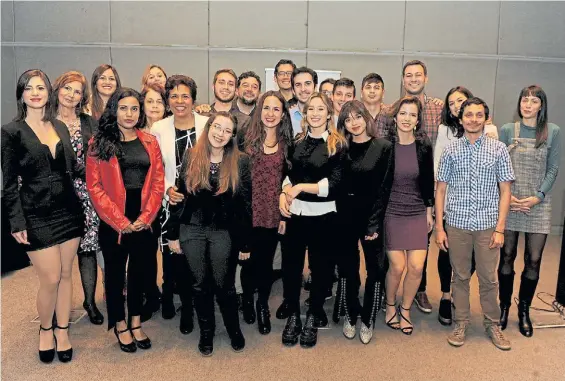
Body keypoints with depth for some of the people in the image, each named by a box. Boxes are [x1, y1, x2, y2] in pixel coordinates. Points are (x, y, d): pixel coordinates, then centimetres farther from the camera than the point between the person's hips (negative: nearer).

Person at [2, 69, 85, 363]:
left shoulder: (60, 127, 8)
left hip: (68, 209, 4)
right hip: (36, 215, -4)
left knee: (66, 275, 10)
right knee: (51, 279, -1)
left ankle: (62, 331, 27)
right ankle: (45, 329, 26)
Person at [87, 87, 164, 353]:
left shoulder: (150, 142, 7)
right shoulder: (99, 144, -2)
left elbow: (158, 182, 2)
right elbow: (94, 186, -8)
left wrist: (145, 217, -9)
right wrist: (120, 221, -13)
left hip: (144, 221, 3)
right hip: (113, 222, -2)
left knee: (140, 271, 12)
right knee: (115, 273, 11)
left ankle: (135, 323, 30)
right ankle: (120, 325, 27)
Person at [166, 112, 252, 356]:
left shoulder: (240, 161, -5)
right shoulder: (190, 156, 0)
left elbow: (245, 203, -3)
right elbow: (179, 195, 3)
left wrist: (245, 243, -3)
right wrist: (173, 233, 2)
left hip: (224, 232, -2)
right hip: (192, 229, 2)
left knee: (224, 284, 6)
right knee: (200, 284, 11)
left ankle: (234, 329, 29)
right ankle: (206, 331, 29)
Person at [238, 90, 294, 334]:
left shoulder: (286, 144, 5)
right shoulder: (246, 138, -1)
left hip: (273, 213, 1)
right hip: (248, 211, -1)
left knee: (266, 261, 10)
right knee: (249, 260, 9)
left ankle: (263, 307, 28)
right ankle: (247, 300, 33)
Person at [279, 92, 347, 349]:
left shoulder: (338, 145, -4)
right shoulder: (297, 141, 9)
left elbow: (334, 183, -11)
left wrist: (301, 187, -16)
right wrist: (283, 193, -3)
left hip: (323, 214, -3)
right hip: (295, 212, 3)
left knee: (320, 267, 9)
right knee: (290, 265, 7)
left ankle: (313, 317, 27)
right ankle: (293, 315, 25)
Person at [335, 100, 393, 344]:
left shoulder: (384, 147, -4)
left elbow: (384, 188, -7)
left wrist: (374, 223, -12)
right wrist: (338, 218, -6)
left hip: (372, 217, -2)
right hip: (345, 217, 2)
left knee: (375, 269, 3)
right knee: (348, 268, 9)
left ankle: (368, 320, 19)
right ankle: (350, 316, 25)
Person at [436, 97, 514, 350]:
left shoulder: (498, 149, 1)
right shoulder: (451, 150, 3)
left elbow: (505, 191, 1)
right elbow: (441, 190, 4)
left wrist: (500, 229, -5)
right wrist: (439, 228, 0)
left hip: (487, 225, 0)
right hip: (457, 224, 1)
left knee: (489, 278, 9)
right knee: (460, 277, 11)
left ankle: (492, 324, 26)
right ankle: (461, 323, 25)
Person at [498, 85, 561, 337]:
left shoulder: (552, 132, 3)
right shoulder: (507, 130, 4)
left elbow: (553, 169, 2)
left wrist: (538, 197, -10)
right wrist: (506, 195, -10)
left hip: (538, 204, 0)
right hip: (510, 203, 0)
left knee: (533, 260, 2)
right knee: (507, 256, 6)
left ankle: (524, 310, 18)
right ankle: (504, 306, 21)